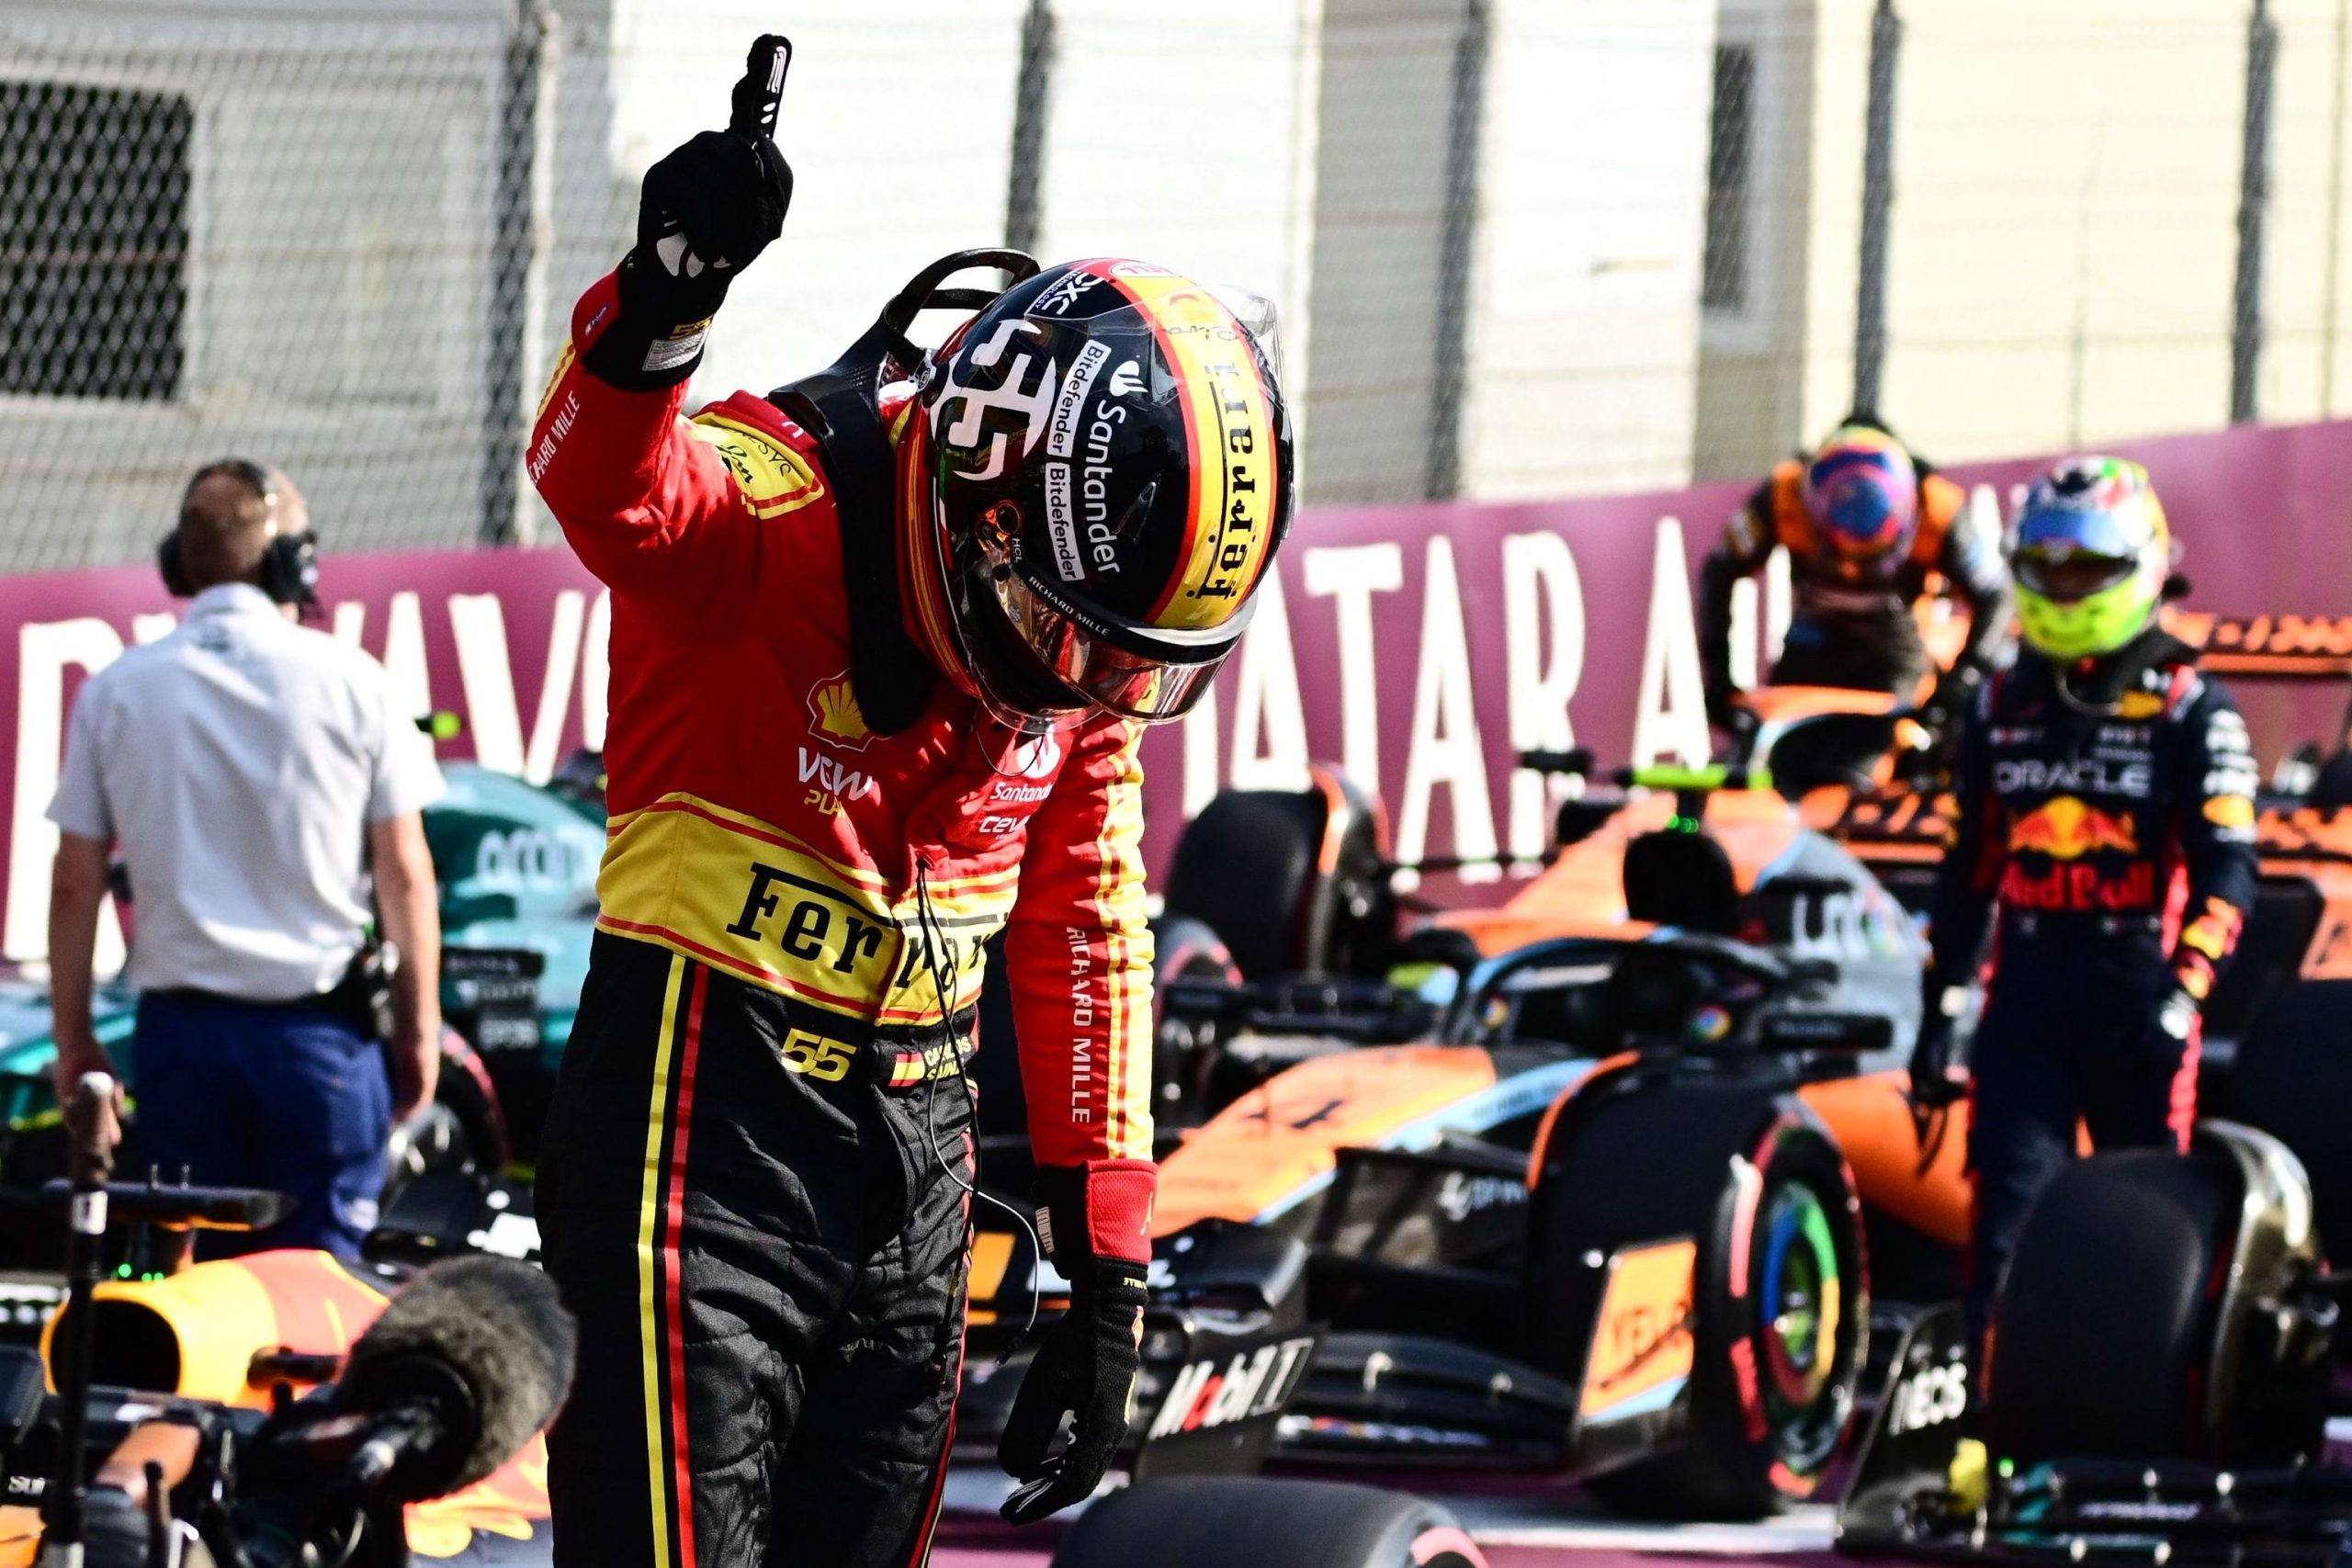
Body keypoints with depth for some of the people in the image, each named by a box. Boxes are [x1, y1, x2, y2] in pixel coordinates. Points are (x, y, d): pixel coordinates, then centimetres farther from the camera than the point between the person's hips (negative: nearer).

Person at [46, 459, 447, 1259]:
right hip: (318, 1031, -2)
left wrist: (73, 1041, 11)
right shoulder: (351, 682, -3)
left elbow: (76, 882, 3)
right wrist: (419, 1028, 9)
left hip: (181, 1028, 2)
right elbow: (404, 873, -1)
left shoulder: (115, 692, 2)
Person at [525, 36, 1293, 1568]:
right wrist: (665, 296, -64)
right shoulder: (786, 509, -17)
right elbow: (608, 484, -42)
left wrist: (1108, 1286, 15)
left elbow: (1088, 949, 15)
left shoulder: (1086, 655, 5)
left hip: (916, 1153, 7)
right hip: (710, 1135, -7)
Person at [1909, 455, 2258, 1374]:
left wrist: (2183, 990, -20)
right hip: (2026, 1000, 3)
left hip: (2138, 1003, -3)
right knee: (2010, 1213, -9)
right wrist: (1939, 1011, 17)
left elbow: (2226, 867, -7)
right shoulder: (2002, 709, 16)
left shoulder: (2191, 710, 1)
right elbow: (1969, 868, 21)